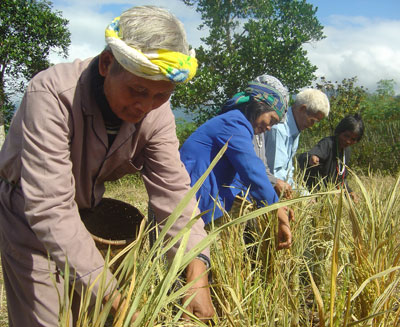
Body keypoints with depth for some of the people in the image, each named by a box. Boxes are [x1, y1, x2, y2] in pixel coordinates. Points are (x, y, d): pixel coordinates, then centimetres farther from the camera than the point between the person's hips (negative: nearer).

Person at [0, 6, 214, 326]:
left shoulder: (157, 113, -16)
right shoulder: (52, 94, -34)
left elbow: (173, 191, -18)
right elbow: (49, 207, -39)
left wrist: (197, 274, -33)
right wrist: (114, 299, -44)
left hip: (86, 206, 5)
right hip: (29, 209, -4)